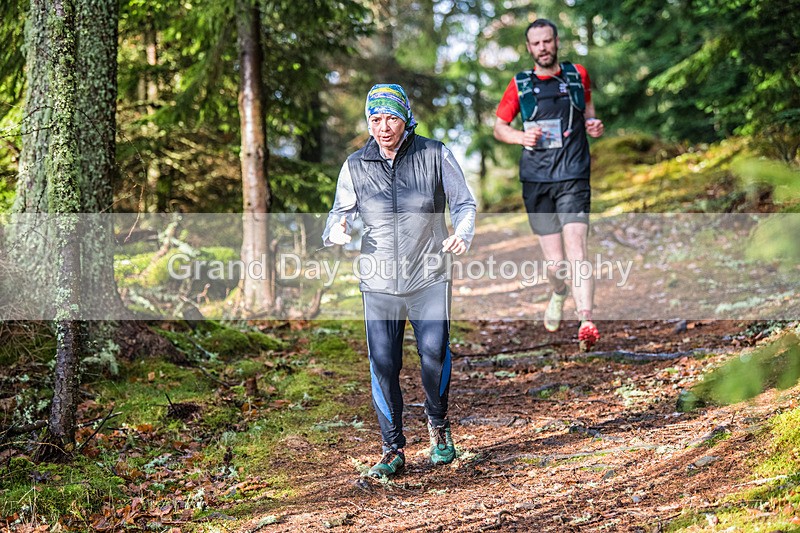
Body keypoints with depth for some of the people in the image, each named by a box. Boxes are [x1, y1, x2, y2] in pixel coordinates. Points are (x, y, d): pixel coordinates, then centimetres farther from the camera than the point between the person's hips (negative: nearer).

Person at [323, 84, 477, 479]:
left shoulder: (434, 156, 1)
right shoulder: (355, 167, 5)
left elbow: (463, 203, 5)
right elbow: (341, 213, 10)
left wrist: (462, 235, -15)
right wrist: (336, 231, -14)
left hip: (429, 279, -1)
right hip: (379, 283, 1)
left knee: (434, 354, -12)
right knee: (383, 365, -2)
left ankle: (438, 425, 17)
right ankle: (393, 450, 13)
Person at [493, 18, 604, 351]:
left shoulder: (578, 75, 7)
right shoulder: (519, 85, 4)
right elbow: (499, 127, 12)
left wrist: (593, 123, 4)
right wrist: (521, 137, -9)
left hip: (573, 177, -1)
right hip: (536, 181, 1)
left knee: (576, 251, -18)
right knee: (554, 262, 2)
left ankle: (586, 323, -26)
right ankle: (559, 293, 37)